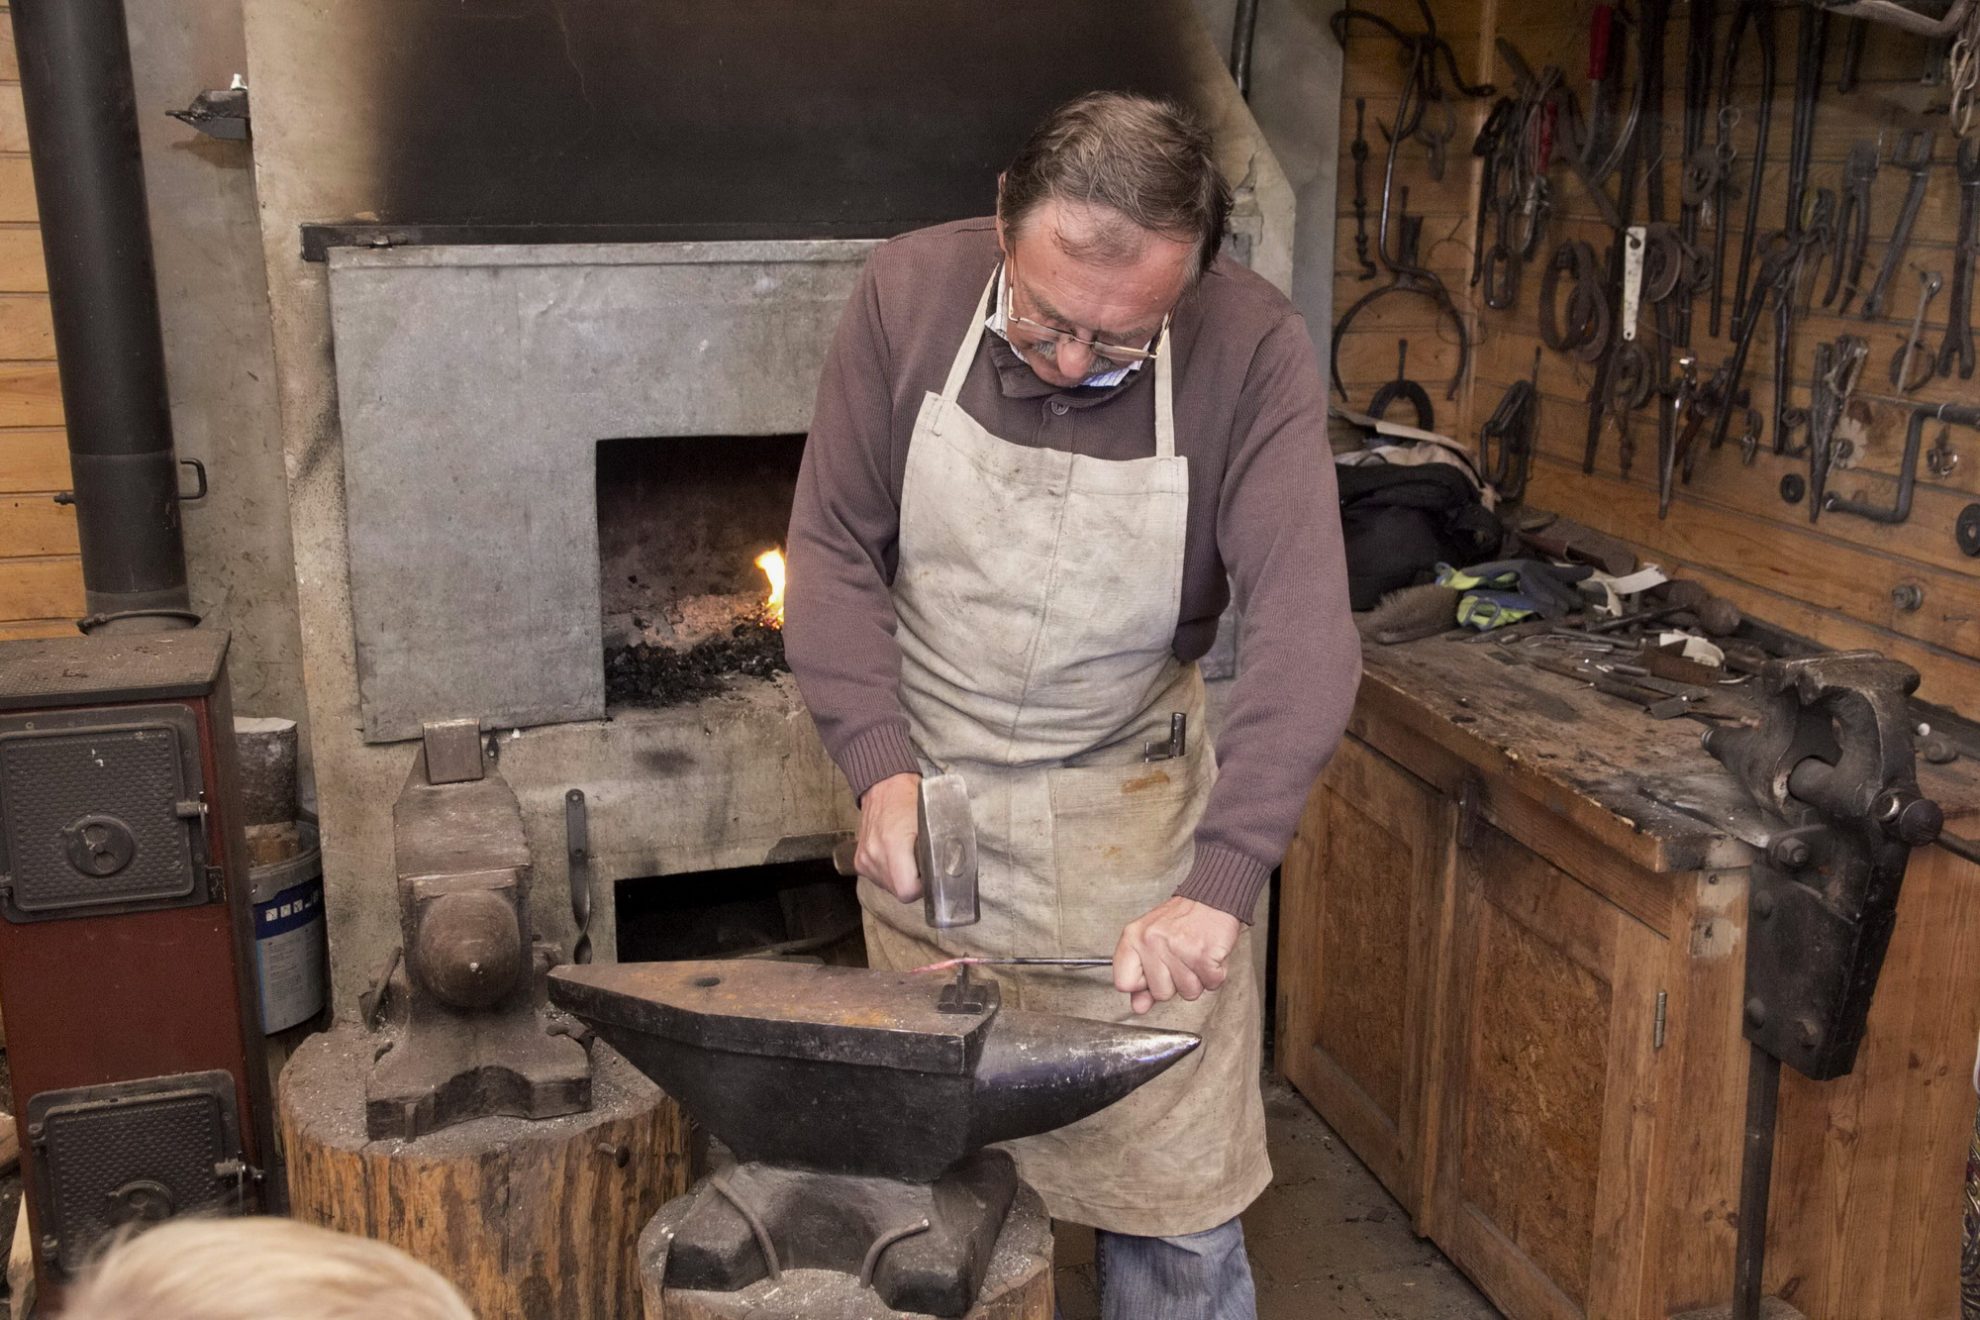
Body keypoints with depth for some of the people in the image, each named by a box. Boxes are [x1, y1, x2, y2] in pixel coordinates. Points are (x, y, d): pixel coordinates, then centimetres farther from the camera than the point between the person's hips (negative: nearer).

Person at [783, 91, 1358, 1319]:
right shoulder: (909, 291, -11)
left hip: (1131, 813, -1)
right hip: (925, 803, 2)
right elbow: (833, 545, -4)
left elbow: (1304, 630, -24)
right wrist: (881, 764, -16)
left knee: (1175, 1201, 6)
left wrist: (1221, 882, -34)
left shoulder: (1255, 351, -17)